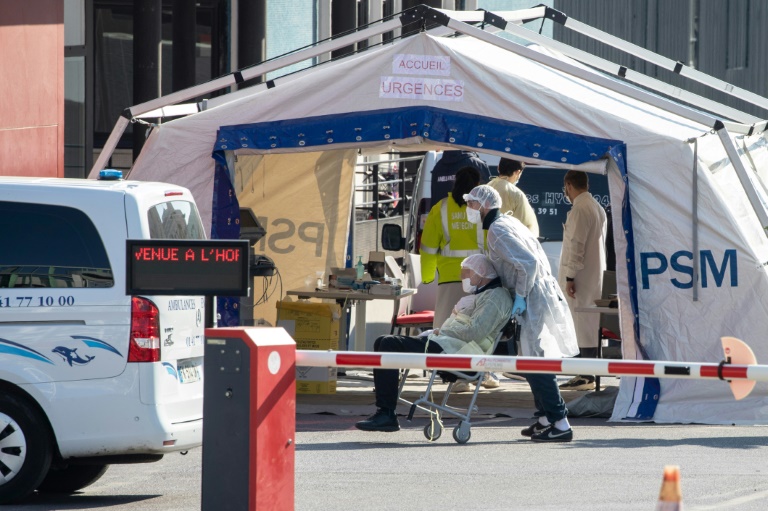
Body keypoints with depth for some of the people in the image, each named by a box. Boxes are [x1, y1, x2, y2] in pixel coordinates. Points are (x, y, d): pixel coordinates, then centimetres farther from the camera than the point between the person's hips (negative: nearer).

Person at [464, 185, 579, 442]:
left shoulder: (497, 230, -14)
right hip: (545, 291, 10)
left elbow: (528, 262, -23)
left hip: (535, 296, -10)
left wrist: (521, 295, -16)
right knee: (535, 359, 17)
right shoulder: (509, 221, 16)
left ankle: (560, 423, -12)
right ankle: (546, 418, 22)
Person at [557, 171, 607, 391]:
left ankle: (587, 376, -9)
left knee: (584, 324, -8)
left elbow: (576, 245, -19)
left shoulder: (579, 209, -15)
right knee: (590, 324, 11)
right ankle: (587, 373, 13)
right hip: (596, 273, 10)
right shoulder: (598, 208, 16)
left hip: (581, 275, -10)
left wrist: (570, 277, -17)